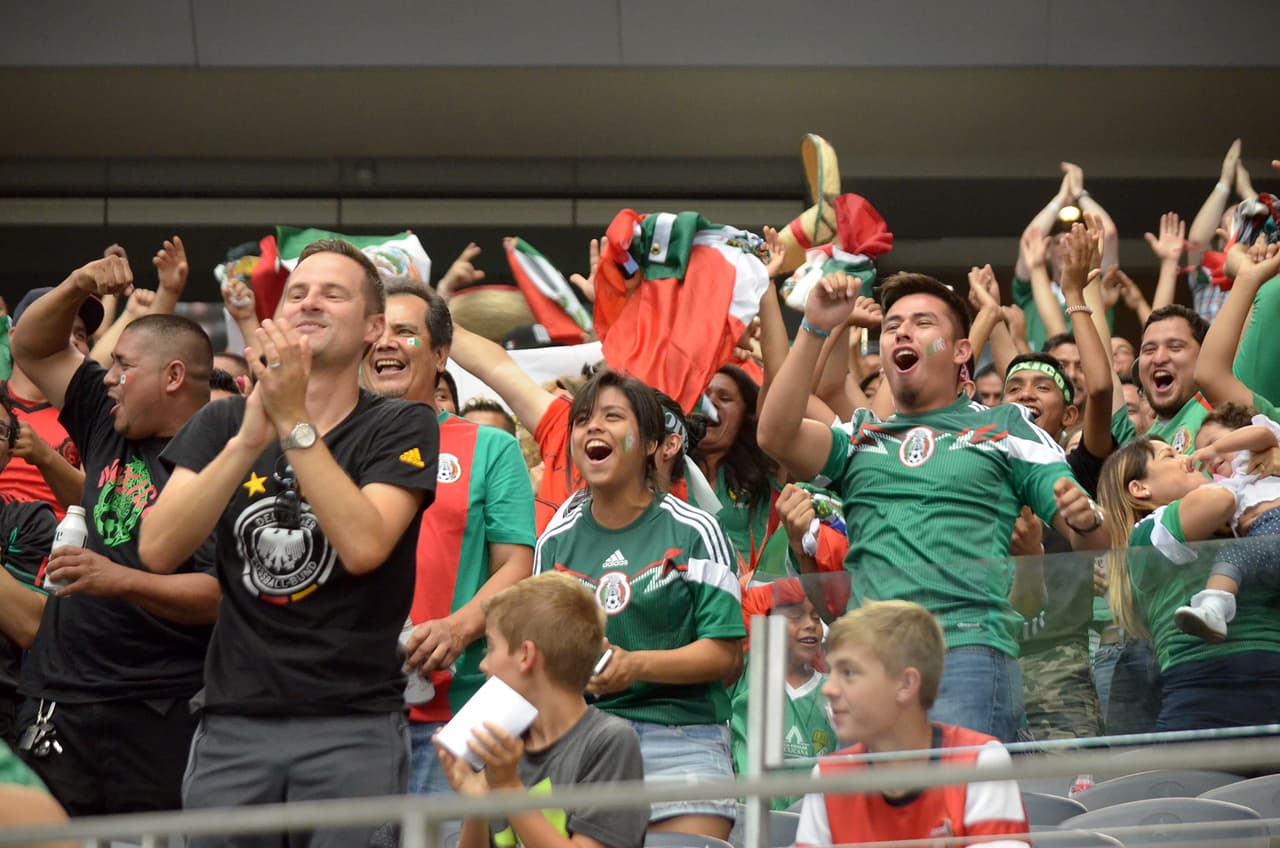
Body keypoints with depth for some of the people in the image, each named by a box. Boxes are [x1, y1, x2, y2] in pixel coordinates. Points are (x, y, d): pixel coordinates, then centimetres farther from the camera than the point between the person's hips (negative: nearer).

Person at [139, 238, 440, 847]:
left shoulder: (400, 426, 0)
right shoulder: (223, 422, 8)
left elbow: (363, 546, -17)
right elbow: (157, 550, -7)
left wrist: (294, 424, -19)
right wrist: (250, 438, -17)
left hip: (355, 726, -3)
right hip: (232, 724, 3)